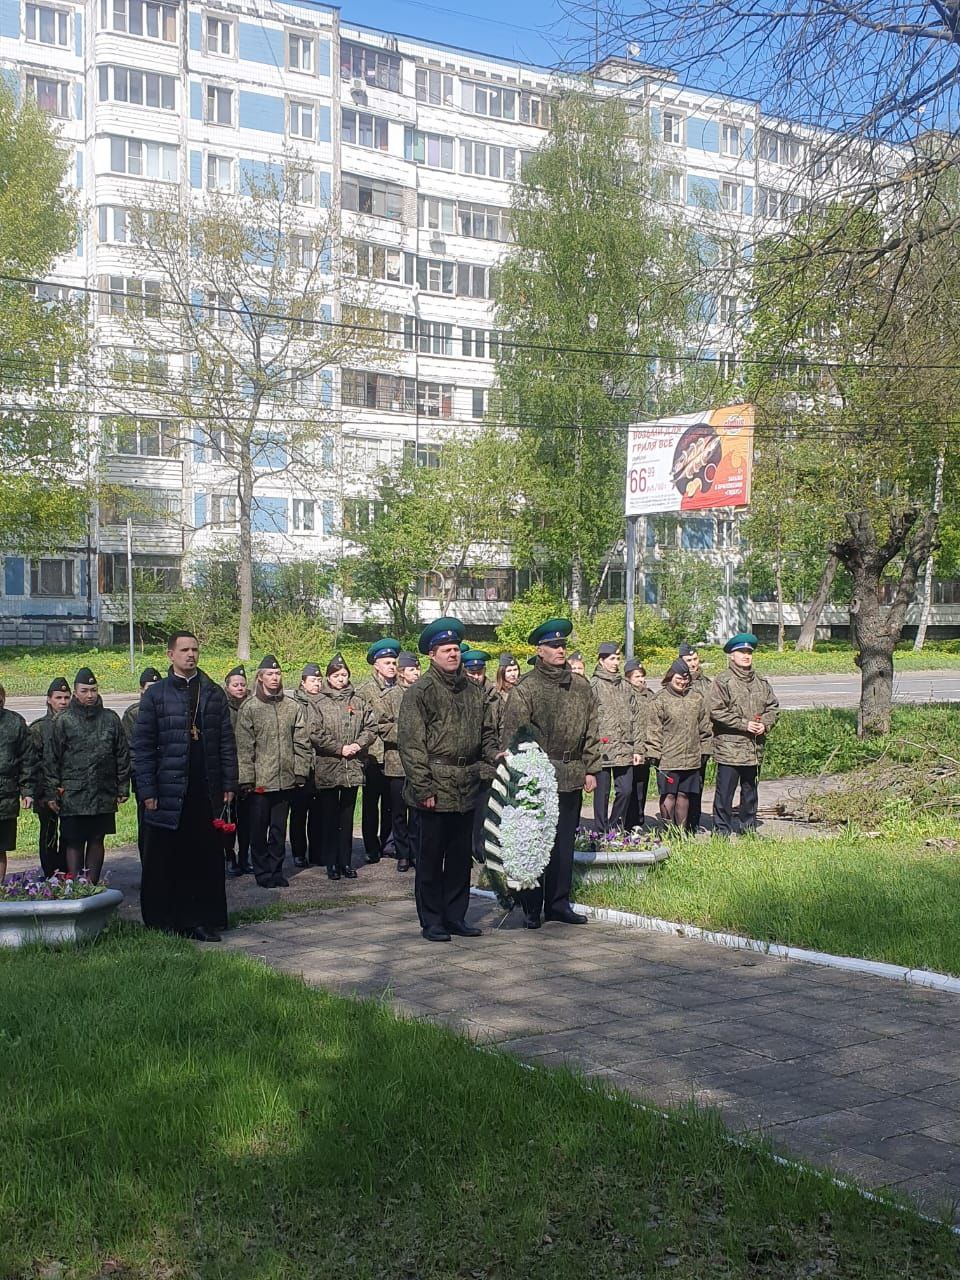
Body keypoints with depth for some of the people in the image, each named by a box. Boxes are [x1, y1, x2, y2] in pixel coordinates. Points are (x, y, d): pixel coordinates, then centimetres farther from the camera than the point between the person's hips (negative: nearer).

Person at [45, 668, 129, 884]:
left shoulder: (111, 719, 6)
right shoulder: (63, 721, -1)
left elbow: (123, 756, 10)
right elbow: (51, 759, 0)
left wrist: (123, 788, 7)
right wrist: (52, 792, -4)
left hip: (104, 795, 3)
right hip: (72, 796, -2)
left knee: (96, 841, 8)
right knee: (74, 843, 1)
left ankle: (92, 886, 15)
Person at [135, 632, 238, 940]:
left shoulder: (214, 694, 11)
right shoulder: (155, 694, 2)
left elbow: (226, 742, 11)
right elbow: (143, 745, 0)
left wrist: (229, 784, 5)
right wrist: (147, 790, -6)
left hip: (207, 791, 2)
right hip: (169, 792, -2)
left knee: (207, 857, 3)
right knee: (165, 860, 3)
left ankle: (203, 920, 12)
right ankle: (164, 922, 13)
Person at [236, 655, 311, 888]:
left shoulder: (293, 707, 6)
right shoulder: (249, 708, -3)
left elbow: (302, 743, 7)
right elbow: (243, 746, -6)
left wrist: (300, 772, 1)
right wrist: (246, 778, -11)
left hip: (285, 780, 3)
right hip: (259, 781, -3)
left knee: (279, 829, 11)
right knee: (259, 829, 5)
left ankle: (276, 871, 21)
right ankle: (262, 873, 16)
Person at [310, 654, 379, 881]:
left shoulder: (358, 703, 8)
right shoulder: (318, 704, -2)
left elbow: (371, 727, 7)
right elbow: (315, 734, -10)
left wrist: (358, 745, -10)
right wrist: (340, 748, -13)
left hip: (353, 768, 3)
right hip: (327, 769, -3)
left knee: (347, 817, 10)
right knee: (329, 818, 5)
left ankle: (346, 862, 17)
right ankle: (332, 863, 12)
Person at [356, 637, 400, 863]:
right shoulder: (366, 690, -2)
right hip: (373, 756, -3)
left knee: (390, 803, 11)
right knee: (371, 804, 4)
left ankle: (388, 844, 23)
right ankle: (372, 848, 12)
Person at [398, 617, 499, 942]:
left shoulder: (473, 690, 12)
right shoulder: (420, 691, -7)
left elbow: (486, 732, 20)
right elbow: (411, 744, -11)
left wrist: (496, 756, -1)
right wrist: (424, 789, -16)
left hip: (466, 790, 6)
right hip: (434, 789, -6)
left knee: (460, 857, 14)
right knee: (430, 859, 3)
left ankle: (456, 917, 25)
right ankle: (431, 922, 13)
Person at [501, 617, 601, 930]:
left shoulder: (581, 687, 9)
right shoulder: (525, 689, -8)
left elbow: (590, 731, 13)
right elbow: (512, 736, -10)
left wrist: (591, 770, 10)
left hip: (571, 778, 5)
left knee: (564, 843, 12)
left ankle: (558, 903, 22)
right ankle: (531, 908, 10)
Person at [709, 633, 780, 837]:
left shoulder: (761, 682, 11)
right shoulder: (723, 681, -8)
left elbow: (773, 706, 17)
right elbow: (716, 711, -14)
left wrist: (765, 724, -3)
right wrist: (744, 724, -16)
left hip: (754, 748, 6)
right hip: (729, 746, -6)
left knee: (749, 789, 16)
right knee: (725, 790, -3)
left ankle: (748, 827, 28)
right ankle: (723, 829, 5)